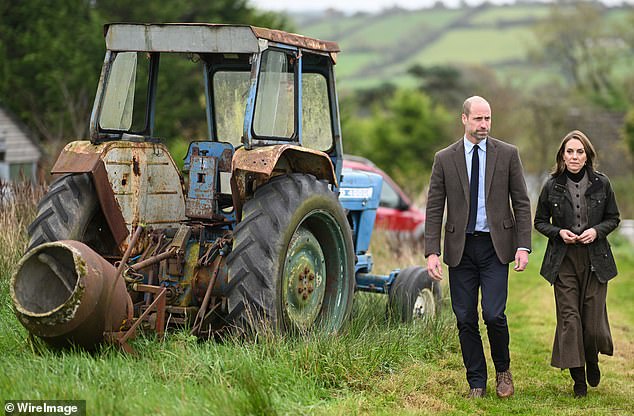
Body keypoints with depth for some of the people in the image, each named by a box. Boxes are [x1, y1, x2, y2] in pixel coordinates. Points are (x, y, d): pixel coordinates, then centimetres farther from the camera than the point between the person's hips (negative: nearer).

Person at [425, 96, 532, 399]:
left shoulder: (508, 154, 3)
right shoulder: (445, 159, 4)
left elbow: (521, 203, 4)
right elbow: (434, 209, 3)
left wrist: (523, 246, -5)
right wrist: (432, 252, -6)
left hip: (495, 246, -1)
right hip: (460, 247, 1)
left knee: (493, 314, -10)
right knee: (465, 319, 4)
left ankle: (503, 370, 16)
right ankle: (476, 382, 16)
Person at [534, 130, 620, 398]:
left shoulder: (601, 184, 1)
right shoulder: (552, 186, 0)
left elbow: (613, 218, 10)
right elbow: (540, 221, 9)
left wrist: (597, 231, -9)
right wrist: (559, 232, -10)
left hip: (595, 259, 0)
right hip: (563, 260, 0)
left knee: (593, 318, 0)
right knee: (569, 317, -4)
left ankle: (592, 359, 32)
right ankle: (578, 378, 9)